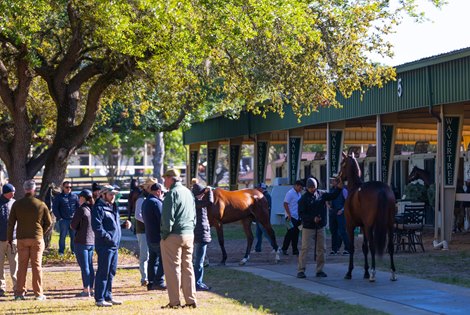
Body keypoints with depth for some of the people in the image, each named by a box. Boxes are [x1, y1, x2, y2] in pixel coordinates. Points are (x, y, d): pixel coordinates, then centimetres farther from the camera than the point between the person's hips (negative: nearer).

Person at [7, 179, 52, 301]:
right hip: (37, 239, -1)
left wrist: (9, 238, 10)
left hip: (21, 239, 1)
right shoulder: (41, 205, -3)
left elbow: (11, 223, 1)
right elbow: (49, 223, 3)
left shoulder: (17, 204, -1)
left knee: (22, 266, 7)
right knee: (37, 266, 2)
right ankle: (38, 293, 3)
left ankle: (20, 292, 6)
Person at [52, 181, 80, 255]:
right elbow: (54, 208, 4)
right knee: (62, 236, -1)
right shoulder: (59, 197, 5)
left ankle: (74, 250, 10)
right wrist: (59, 218, -5)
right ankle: (61, 251, 5)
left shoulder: (74, 196, 12)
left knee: (74, 236, 3)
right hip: (63, 220, -2)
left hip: (73, 219, 2)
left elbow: (78, 207, 15)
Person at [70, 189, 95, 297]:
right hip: (92, 241, 7)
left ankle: (86, 290, -2)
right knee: (90, 266, 14)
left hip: (81, 241, -7)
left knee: (84, 266, -3)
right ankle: (90, 289, 18)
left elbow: (73, 225, -13)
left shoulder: (81, 210, -15)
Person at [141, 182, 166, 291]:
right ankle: (159, 282, -6)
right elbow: (162, 219, -19)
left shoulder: (145, 203, 15)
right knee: (163, 259, -4)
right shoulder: (156, 202, -16)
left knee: (153, 259, 12)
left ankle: (151, 282, 13)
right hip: (158, 237, -9)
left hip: (149, 236, 9)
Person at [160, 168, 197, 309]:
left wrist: (164, 234, -9)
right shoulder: (188, 192, 15)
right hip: (189, 234, 8)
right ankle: (190, 300, 11)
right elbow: (194, 215, 19)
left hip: (174, 235, -8)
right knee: (187, 267, 11)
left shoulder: (172, 193, -12)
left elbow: (168, 217, -16)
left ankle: (174, 302, -3)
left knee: (173, 268, -3)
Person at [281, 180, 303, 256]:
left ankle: (295, 250, 12)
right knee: (290, 233, -8)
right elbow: (285, 204, -15)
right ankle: (284, 249, 0)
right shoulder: (290, 193, -10)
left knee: (296, 233, 8)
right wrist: (289, 215, -20)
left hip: (297, 217, 8)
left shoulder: (299, 194, 15)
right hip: (291, 217, -8)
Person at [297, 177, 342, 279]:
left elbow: (333, 196, 7)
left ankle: (320, 270, 16)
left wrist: (339, 188, -9)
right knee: (304, 248, -5)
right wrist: (313, 218, -23)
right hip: (308, 227, -5)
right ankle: (300, 270, -3)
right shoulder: (304, 199, -10)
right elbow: (301, 214, -13)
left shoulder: (321, 194, 4)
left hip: (320, 227, 5)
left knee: (321, 248, 7)